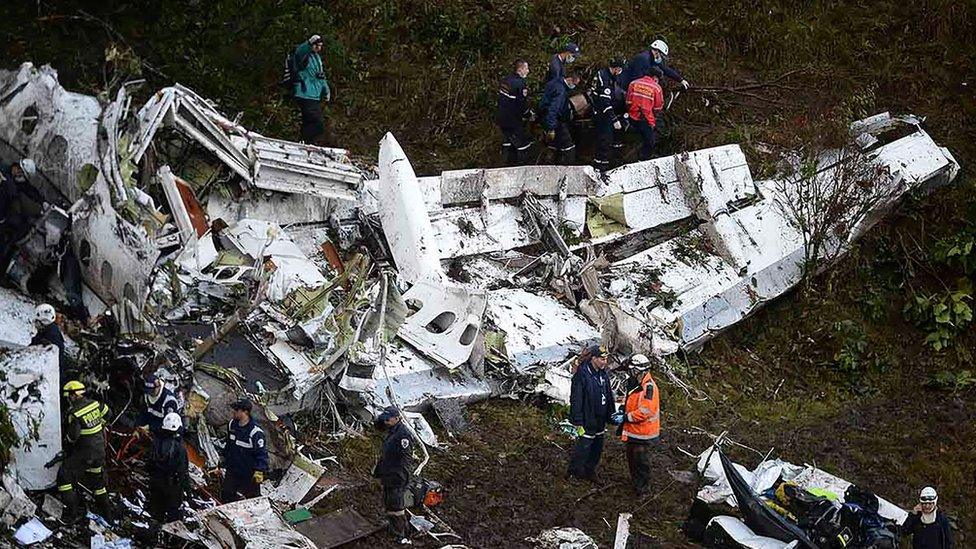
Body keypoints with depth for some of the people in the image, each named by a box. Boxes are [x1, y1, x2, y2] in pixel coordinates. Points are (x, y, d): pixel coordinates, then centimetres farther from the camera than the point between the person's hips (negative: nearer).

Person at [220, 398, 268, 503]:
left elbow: (261, 452, -21)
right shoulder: (232, 424, -2)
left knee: (253, 496, 7)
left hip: (249, 474, -7)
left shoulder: (255, 432, -25)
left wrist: (259, 471, -25)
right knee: (226, 495, 15)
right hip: (232, 469, 7)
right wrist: (225, 459, 23)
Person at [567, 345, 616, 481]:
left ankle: (590, 471, 31)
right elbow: (576, 400, -19)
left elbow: (608, 397, 16)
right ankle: (573, 473, 14)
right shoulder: (581, 375, -20)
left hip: (600, 422, 8)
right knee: (583, 448, -1)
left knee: (597, 449, 16)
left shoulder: (603, 374, 5)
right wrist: (578, 423, -19)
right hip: (587, 422, -8)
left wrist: (610, 416, 16)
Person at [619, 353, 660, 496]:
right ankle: (635, 481, 37)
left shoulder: (648, 387, -23)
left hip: (643, 431, -9)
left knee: (641, 461, 2)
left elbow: (644, 412, -27)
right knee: (631, 457, 21)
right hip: (631, 430, 9)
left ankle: (642, 487, 14)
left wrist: (626, 417, -21)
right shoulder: (631, 383, 7)